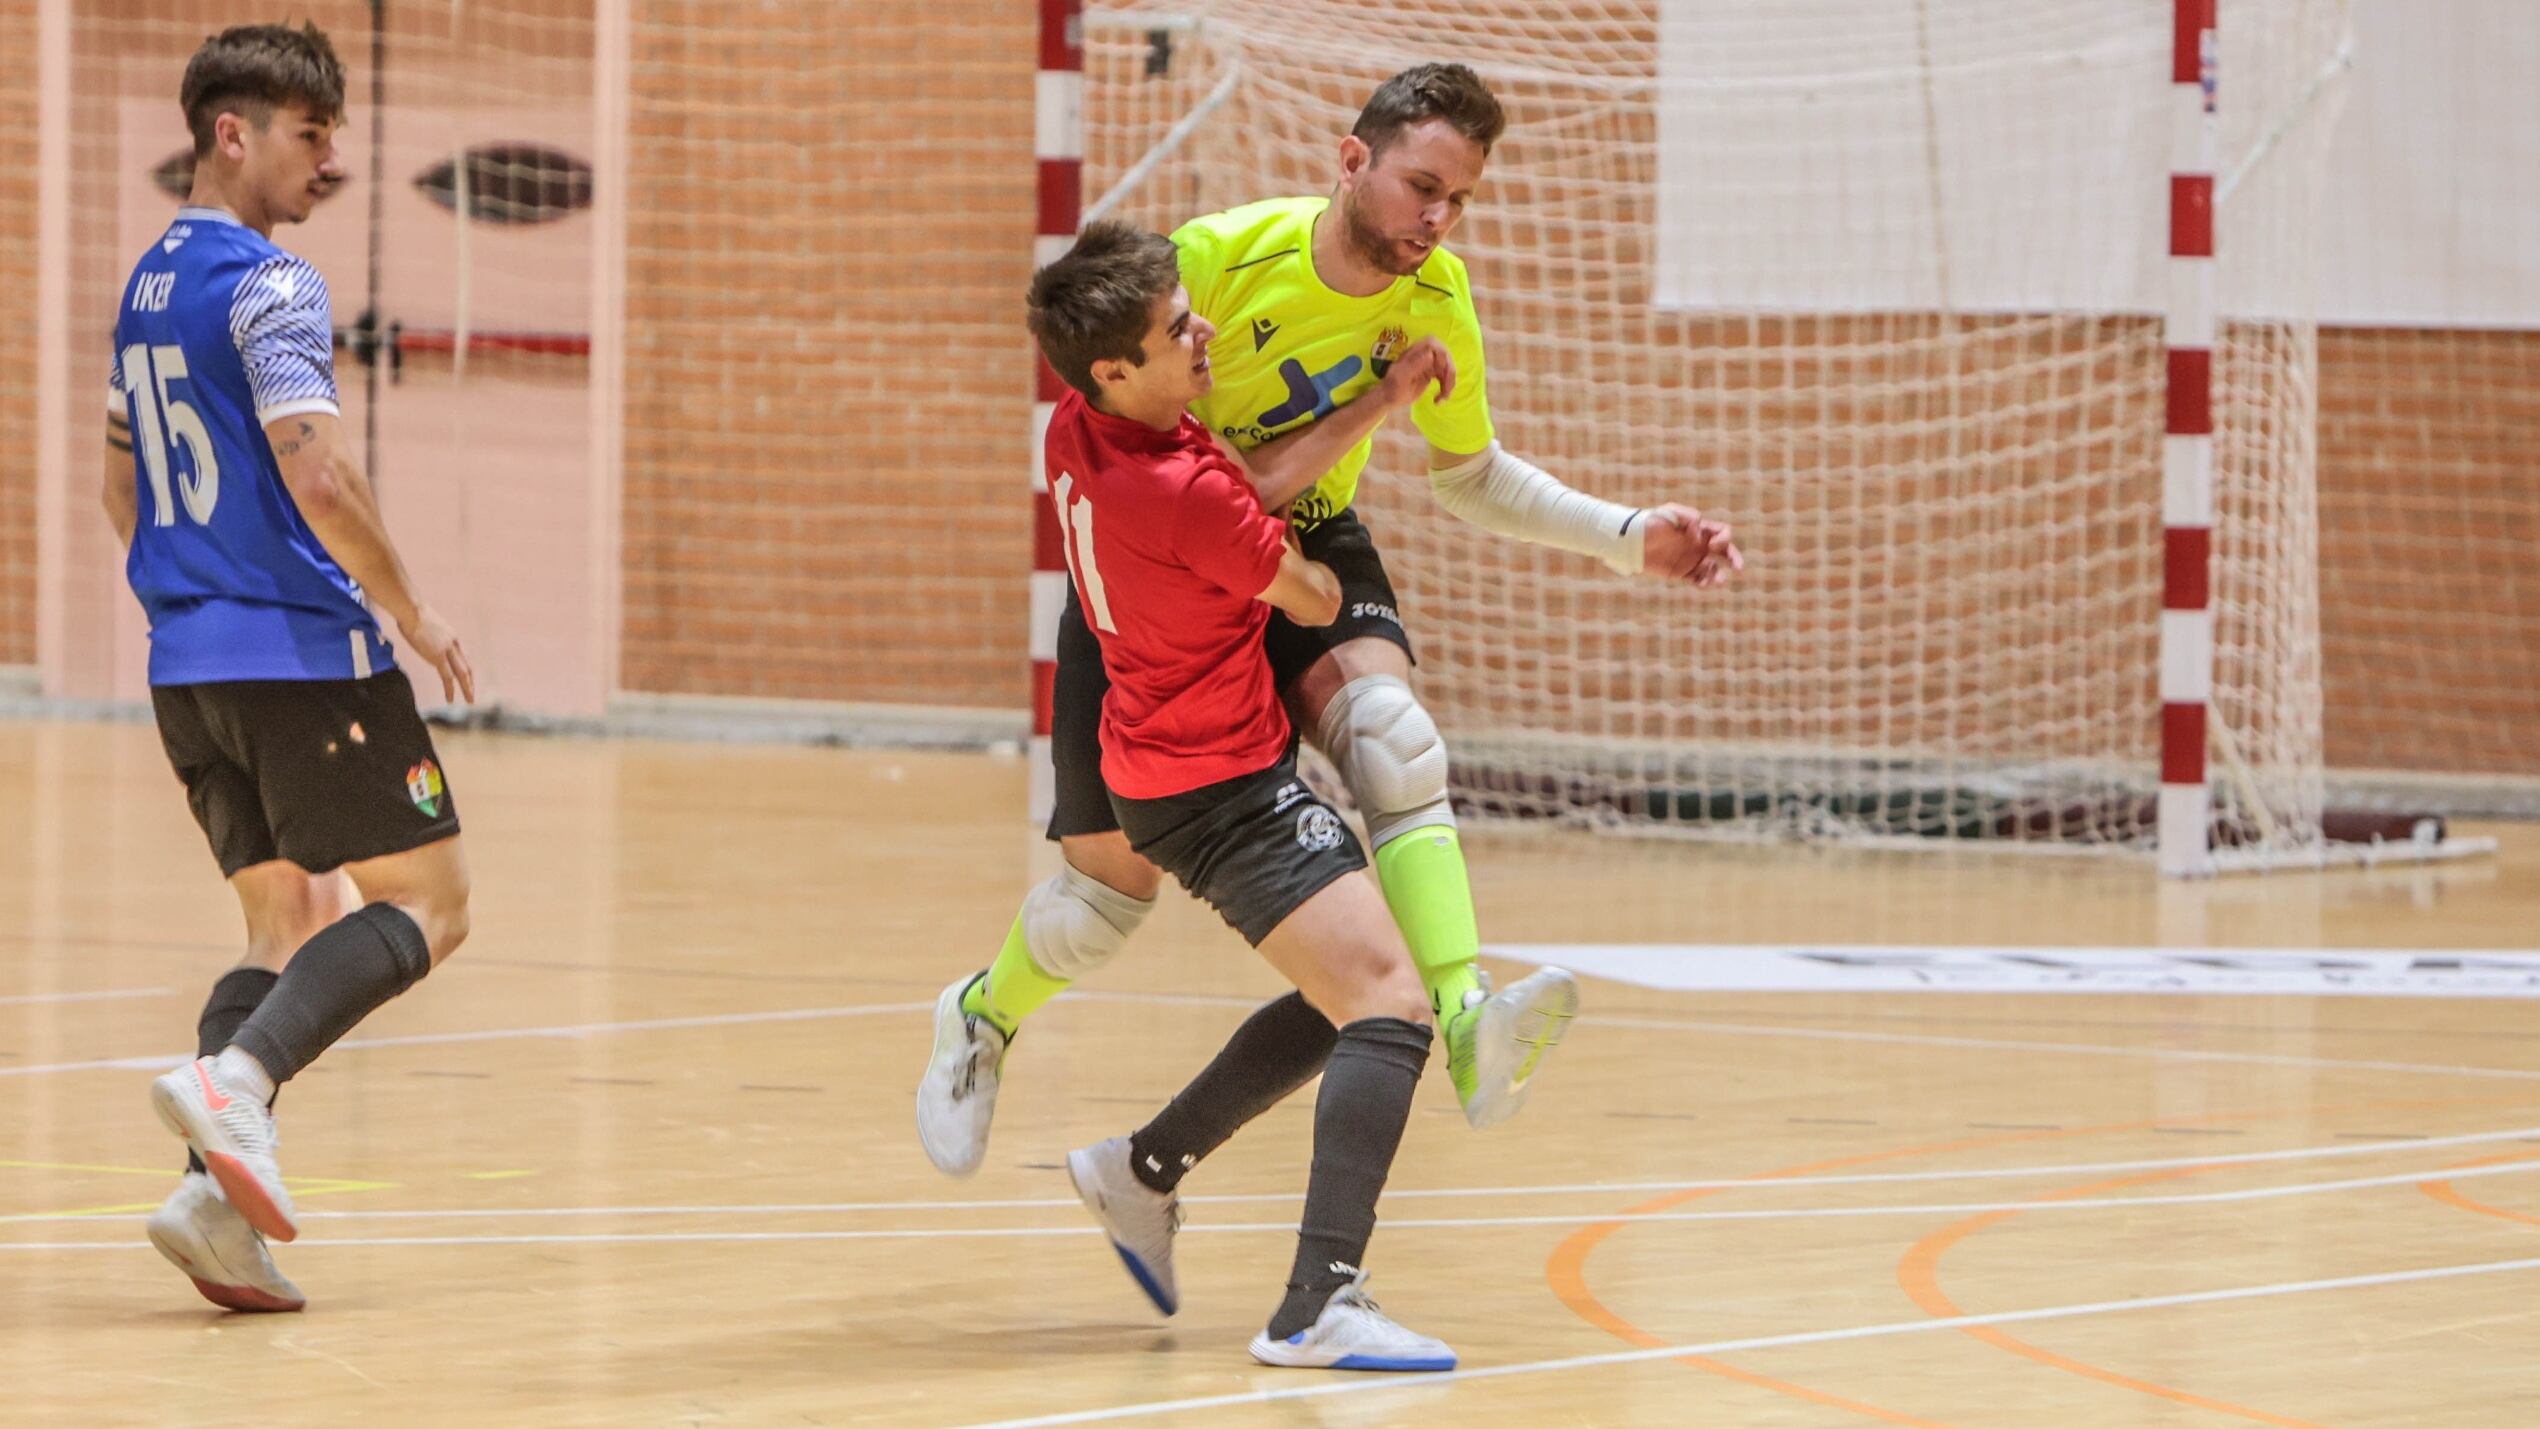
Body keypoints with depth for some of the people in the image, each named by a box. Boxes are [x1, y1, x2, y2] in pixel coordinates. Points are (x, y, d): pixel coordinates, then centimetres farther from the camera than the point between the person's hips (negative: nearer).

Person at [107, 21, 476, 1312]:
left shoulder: (147, 285, 16)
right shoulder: (268, 286, -12)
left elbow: (123, 488, 25)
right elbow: (319, 480, -22)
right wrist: (412, 613, -11)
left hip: (188, 666, 8)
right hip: (307, 654, -8)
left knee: (286, 924, 12)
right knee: (425, 902, -2)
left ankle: (216, 1193, -5)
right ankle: (236, 1080, -23)